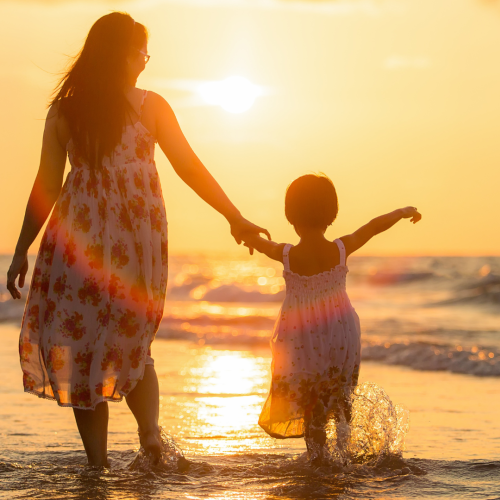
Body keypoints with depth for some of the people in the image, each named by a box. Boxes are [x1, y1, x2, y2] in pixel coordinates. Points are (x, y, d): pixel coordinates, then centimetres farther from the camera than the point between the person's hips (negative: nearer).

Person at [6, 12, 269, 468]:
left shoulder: (63, 110, 4)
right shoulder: (149, 106, 2)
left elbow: (46, 187, 4)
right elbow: (190, 168, 1)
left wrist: (21, 251, 9)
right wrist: (235, 217, 8)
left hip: (79, 235, 0)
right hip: (139, 236, 1)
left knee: (80, 343, 5)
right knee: (132, 341, 16)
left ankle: (98, 464, 2)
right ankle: (150, 430, -6)